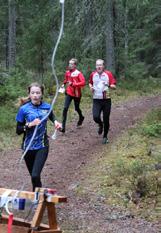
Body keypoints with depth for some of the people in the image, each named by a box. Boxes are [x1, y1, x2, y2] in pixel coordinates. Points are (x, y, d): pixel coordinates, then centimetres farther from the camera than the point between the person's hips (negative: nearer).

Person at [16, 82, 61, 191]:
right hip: (28, 146, 1)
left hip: (42, 146, -1)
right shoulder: (24, 109, -8)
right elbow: (18, 130, -5)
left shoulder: (47, 107, -3)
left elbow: (52, 116, 21)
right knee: (33, 175, 13)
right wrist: (30, 124, -21)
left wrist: (56, 122, 0)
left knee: (35, 175, -16)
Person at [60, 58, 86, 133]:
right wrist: (64, 84, 7)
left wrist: (73, 84, -30)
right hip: (69, 93, 3)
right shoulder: (67, 72, 1)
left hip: (76, 94, -3)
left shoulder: (78, 73, -17)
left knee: (77, 108, 16)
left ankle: (81, 117, 51)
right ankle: (63, 126, -13)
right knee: (65, 108, -12)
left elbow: (83, 83, -27)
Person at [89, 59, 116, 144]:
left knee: (106, 119, 3)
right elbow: (90, 83, 24)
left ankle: (105, 136, 22)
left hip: (106, 100, -1)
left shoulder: (108, 74, -4)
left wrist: (110, 85, -26)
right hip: (96, 100, 1)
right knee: (96, 117, -16)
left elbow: (114, 86, -5)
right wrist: (91, 87, 2)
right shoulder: (93, 74, 4)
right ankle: (100, 124, 20)